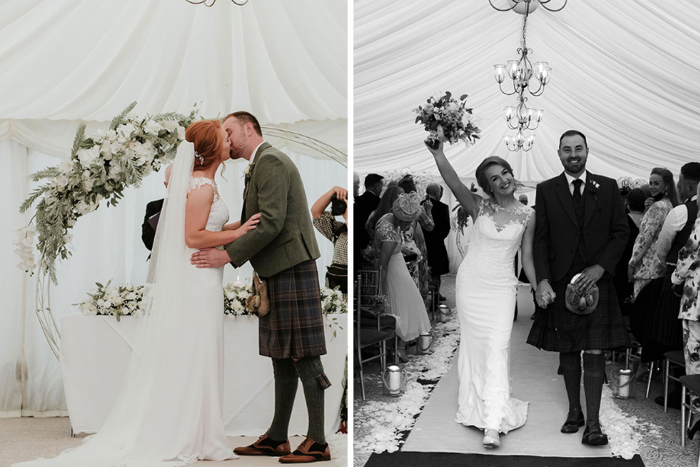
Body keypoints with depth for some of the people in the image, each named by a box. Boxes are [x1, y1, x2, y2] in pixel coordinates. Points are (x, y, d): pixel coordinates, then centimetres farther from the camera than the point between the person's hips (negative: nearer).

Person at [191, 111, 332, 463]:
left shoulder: (270, 161, -11)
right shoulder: (261, 167, 22)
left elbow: (271, 223, -21)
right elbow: (251, 223, 19)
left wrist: (227, 255, -20)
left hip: (291, 270, -11)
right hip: (277, 273, 11)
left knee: (302, 355, -8)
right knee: (282, 356, 11)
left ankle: (317, 441, -4)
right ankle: (277, 437, 16)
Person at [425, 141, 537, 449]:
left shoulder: (527, 216, 0)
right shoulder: (479, 207, -2)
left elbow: (527, 259, 7)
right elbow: (452, 181, -18)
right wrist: (437, 153, -32)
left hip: (501, 287, -1)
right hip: (470, 282, 1)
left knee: (497, 348, -11)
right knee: (472, 344, 8)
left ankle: (493, 424, -16)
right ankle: (473, 409, 22)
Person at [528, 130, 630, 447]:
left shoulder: (608, 188, 5)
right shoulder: (546, 191, 4)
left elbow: (621, 232, 3)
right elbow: (540, 239, 1)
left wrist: (599, 268, -10)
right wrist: (543, 280, -10)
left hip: (596, 280, -1)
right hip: (560, 282, 1)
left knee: (594, 352, -5)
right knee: (567, 350, 9)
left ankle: (593, 423, -3)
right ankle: (574, 412, 21)